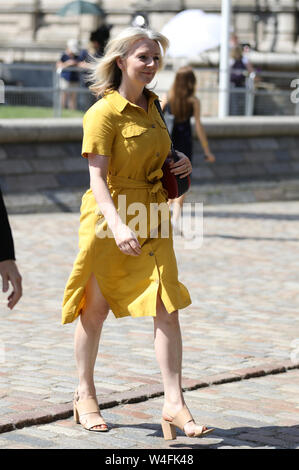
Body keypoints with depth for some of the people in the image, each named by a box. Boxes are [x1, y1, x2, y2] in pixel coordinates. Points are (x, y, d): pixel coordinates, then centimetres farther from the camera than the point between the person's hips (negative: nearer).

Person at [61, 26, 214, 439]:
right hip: (108, 217, -6)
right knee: (96, 309, 8)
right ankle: (85, 395, 26)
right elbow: (97, 178, -21)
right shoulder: (103, 112, -13)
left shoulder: (152, 105, 9)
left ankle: (174, 404, -2)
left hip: (152, 218, 6)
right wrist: (117, 225, -33)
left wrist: (179, 164, 6)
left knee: (168, 306, -5)